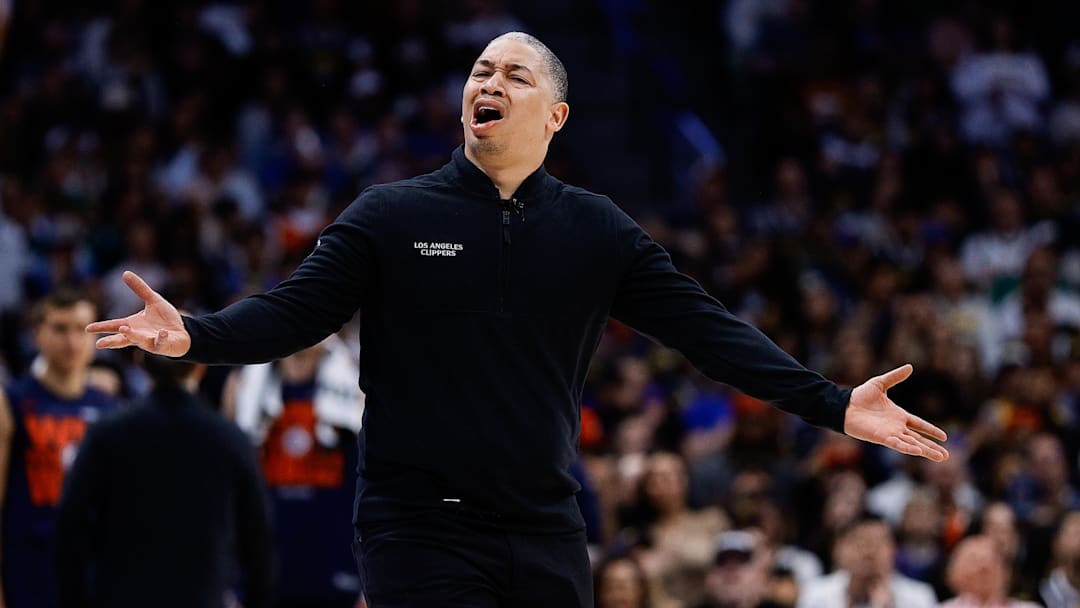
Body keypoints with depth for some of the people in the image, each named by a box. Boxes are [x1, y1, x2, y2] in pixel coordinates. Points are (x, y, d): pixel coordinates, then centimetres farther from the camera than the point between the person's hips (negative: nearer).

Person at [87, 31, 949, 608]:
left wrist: (831, 405, -6)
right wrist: (197, 336, -23)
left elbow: (702, 326, 3)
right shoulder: (391, 217, 2)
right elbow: (298, 310, -4)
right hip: (418, 530, -3)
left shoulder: (597, 232, 7)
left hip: (545, 533, 3)